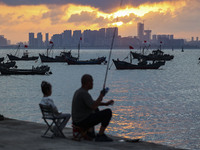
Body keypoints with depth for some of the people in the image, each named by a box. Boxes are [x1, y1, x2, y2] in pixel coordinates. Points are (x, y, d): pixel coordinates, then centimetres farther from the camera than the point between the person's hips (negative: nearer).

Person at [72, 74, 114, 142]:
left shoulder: (78, 91, 12)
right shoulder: (84, 93, -20)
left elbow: (92, 103, 24)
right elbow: (94, 107, -29)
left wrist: (106, 103, 16)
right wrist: (101, 95, -16)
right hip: (84, 122, -10)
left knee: (96, 111, 36)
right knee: (108, 112, -9)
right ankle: (100, 135, -7)